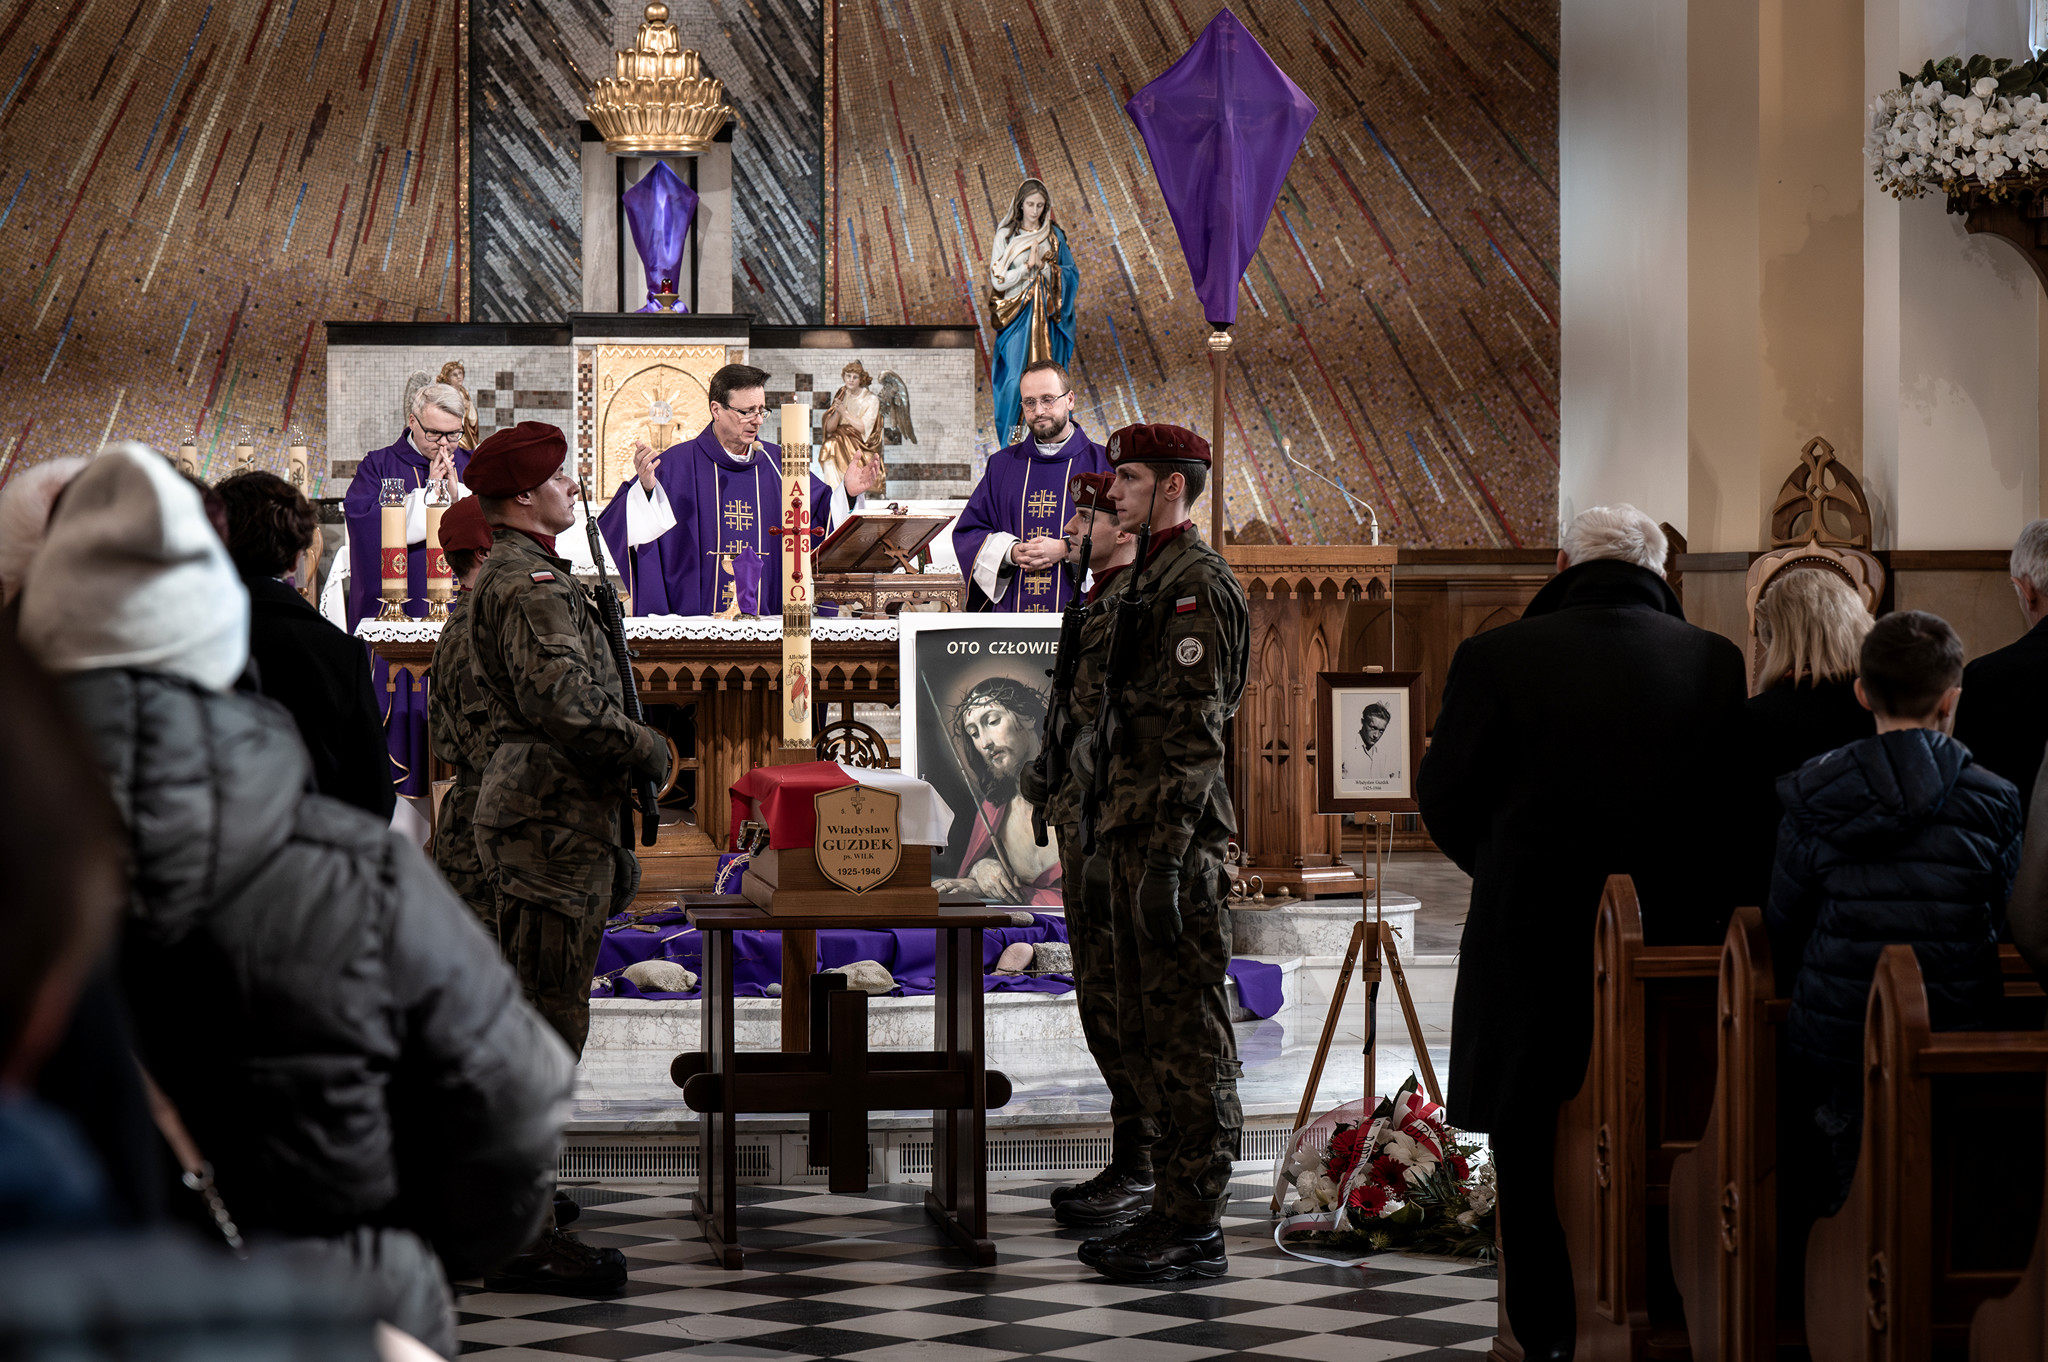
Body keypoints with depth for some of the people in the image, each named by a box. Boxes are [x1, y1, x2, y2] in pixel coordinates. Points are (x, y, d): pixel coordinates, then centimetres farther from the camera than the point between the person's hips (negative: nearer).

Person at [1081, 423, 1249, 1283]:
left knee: (1187, 1029, -7)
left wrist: (1166, 852, -22)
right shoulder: (1144, 582, 19)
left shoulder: (1196, 583, -12)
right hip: (1132, 830, 11)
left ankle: (1194, 1230, -5)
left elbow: (1196, 725, -18)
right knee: (1145, 1029, 13)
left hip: (1174, 835, -11)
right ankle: (1175, 1208, 18)